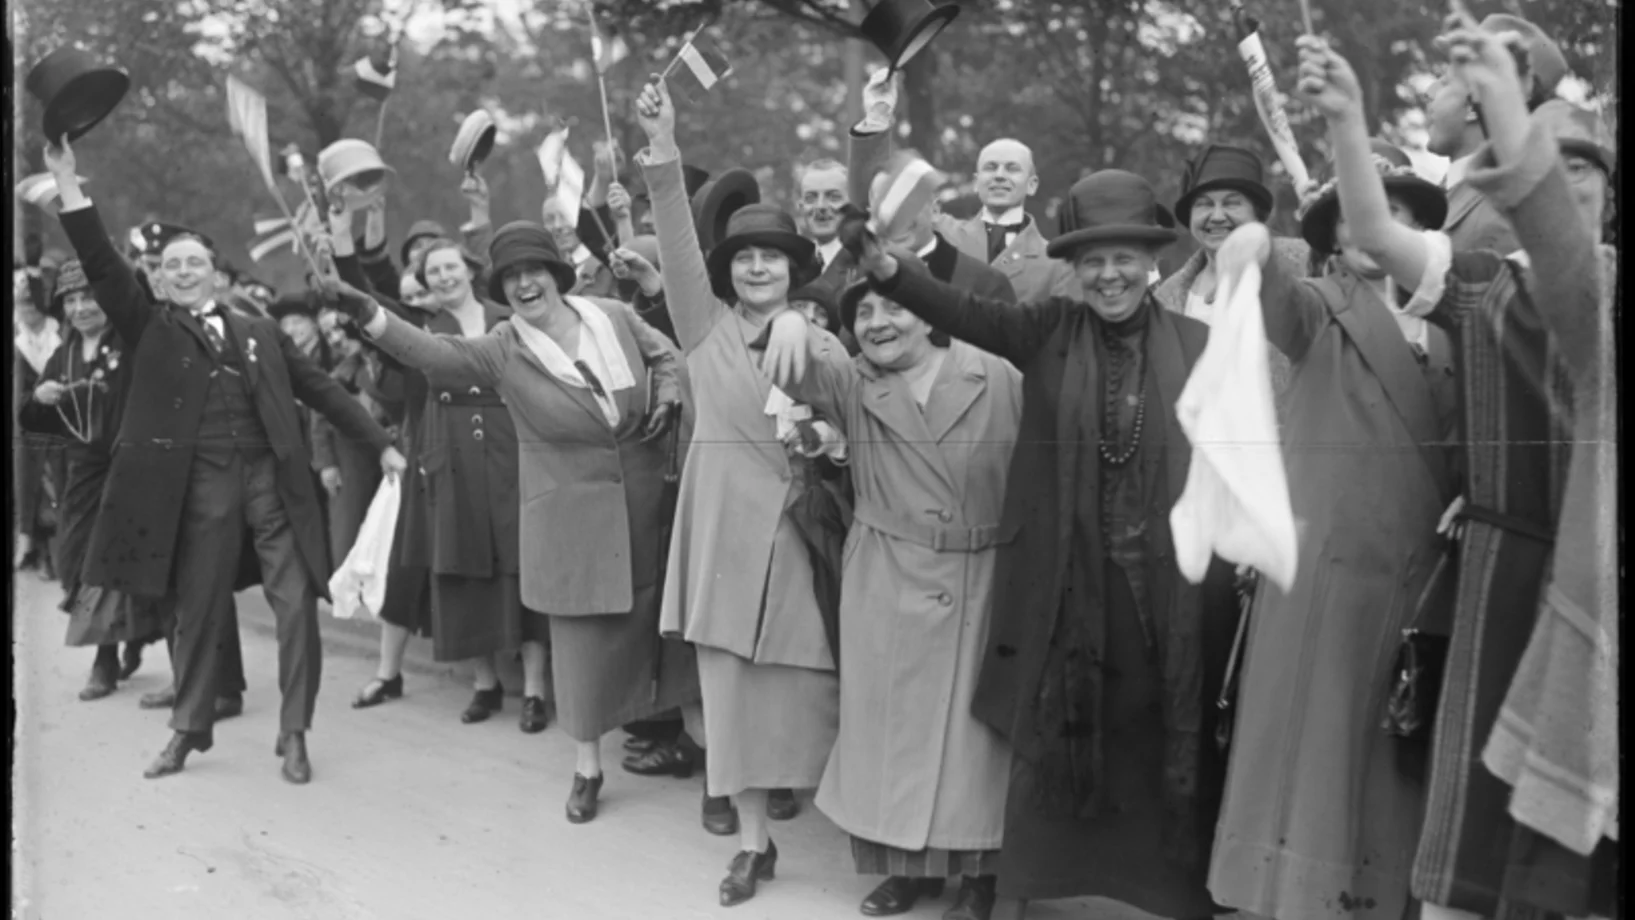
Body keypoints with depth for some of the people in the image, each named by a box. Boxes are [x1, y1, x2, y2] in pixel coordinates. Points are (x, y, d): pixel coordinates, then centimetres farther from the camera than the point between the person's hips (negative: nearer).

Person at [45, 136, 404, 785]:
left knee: (296, 604, -3)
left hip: (272, 477, 1)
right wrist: (67, 183, -9)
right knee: (197, 610, 7)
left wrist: (381, 443, 10)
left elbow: (321, 390, 15)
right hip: (198, 483, -1)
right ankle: (189, 731, 24)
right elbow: (101, 266, -1)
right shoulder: (149, 329, 10)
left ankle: (294, 735, 9)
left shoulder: (260, 333, 15)